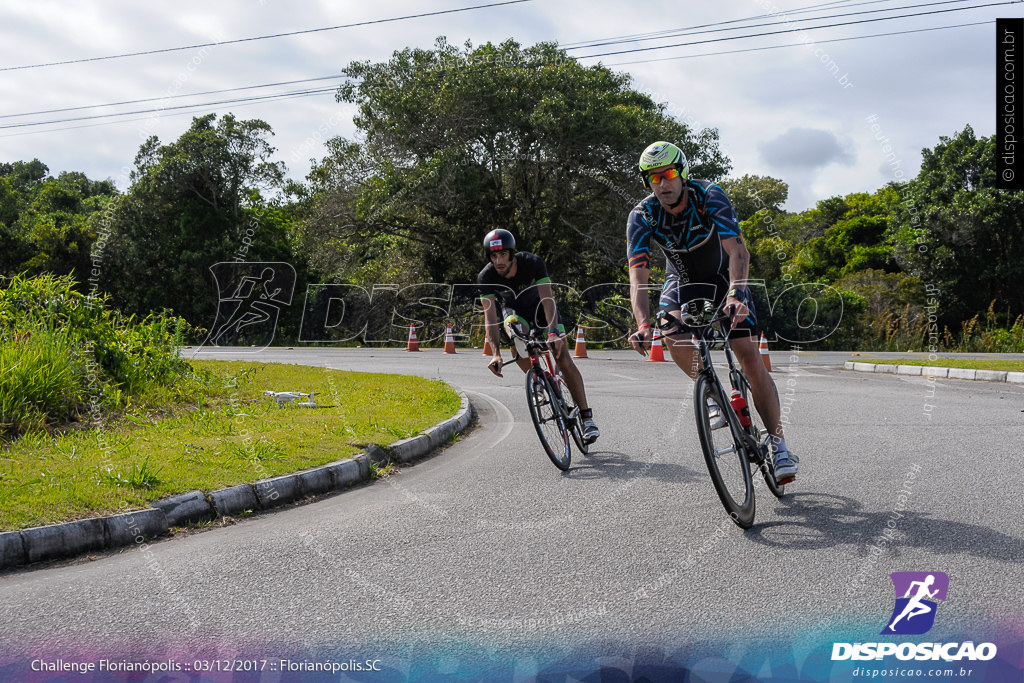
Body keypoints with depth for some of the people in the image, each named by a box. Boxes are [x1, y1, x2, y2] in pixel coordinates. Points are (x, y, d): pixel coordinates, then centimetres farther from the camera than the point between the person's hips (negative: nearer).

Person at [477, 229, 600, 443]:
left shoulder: (533, 263, -32)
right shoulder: (485, 277, -27)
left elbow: (547, 299, -38)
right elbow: (489, 316, -31)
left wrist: (554, 333, -53)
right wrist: (496, 352, -43)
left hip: (539, 308, -2)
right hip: (514, 310, 2)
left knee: (565, 362, -13)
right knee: (512, 325, -35)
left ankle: (586, 417, -7)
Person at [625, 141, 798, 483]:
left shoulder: (709, 196, -27)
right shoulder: (642, 216, -22)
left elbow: (738, 252, -38)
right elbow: (638, 276, -30)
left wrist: (735, 296, -56)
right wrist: (643, 325, -46)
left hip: (724, 278, -2)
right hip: (683, 281, 2)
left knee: (749, 357, -12)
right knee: (673, 335, -30)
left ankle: (778, 443, -2)